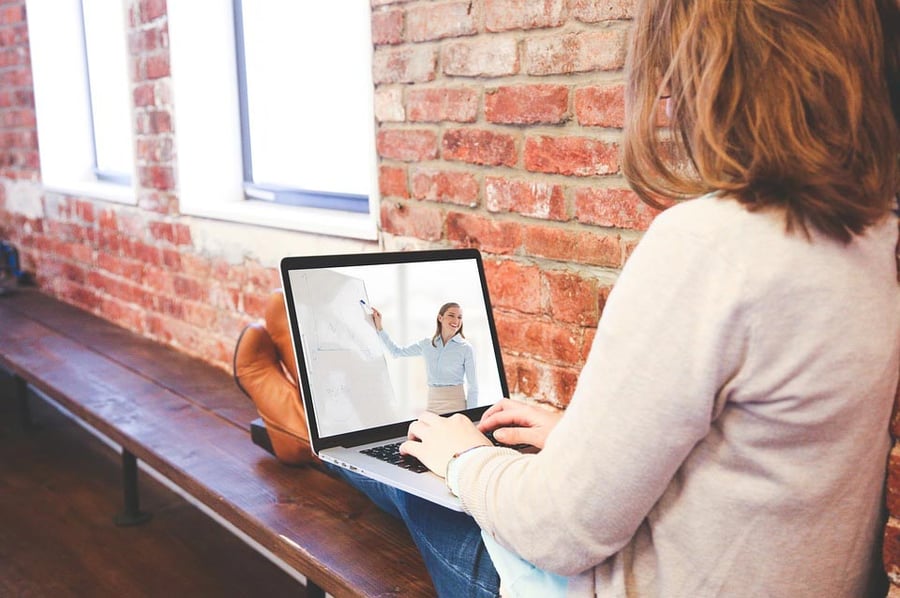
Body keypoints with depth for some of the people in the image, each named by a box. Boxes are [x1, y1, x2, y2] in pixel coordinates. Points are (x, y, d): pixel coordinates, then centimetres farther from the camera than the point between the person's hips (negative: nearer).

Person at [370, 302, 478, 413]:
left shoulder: (466, 348, -4)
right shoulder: (426, 344, 7)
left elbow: (473, 386, -3)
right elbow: (396, 351, 19)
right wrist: (379, 327, 14)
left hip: (455, 403, -3)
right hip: (432, 404, 3)